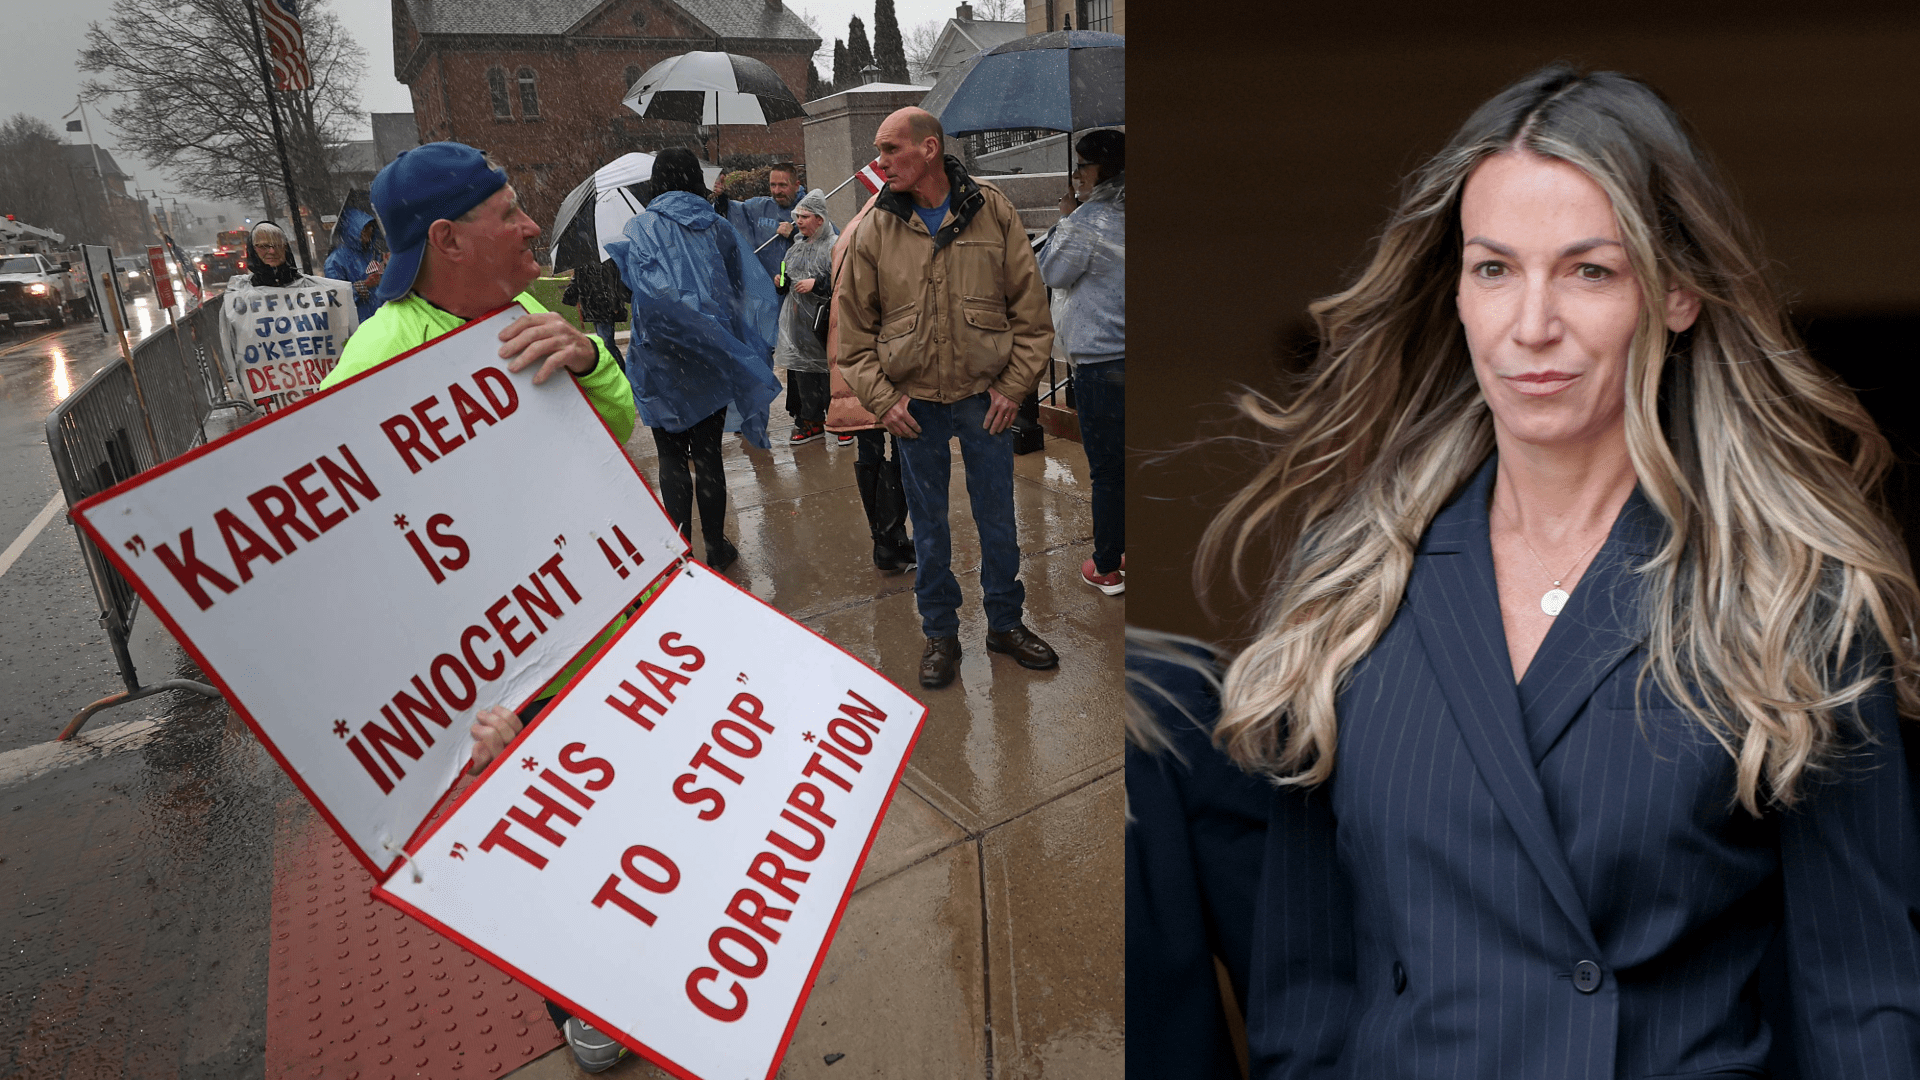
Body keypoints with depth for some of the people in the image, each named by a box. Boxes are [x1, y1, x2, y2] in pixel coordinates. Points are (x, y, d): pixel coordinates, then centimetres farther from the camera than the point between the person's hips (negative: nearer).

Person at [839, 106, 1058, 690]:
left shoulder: (992, 212, -3)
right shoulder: (875, 229, -1)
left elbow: (1030, 308, 0)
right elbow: (854, 327, 3)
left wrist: (1013, 385, -5)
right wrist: (880, 397, -5)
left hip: (985, 396, 0)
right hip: (914, 402, 1)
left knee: (998, 519, 10)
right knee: (928, 524, 11)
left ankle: (1006, 623, 30)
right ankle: (940, 634, 27)